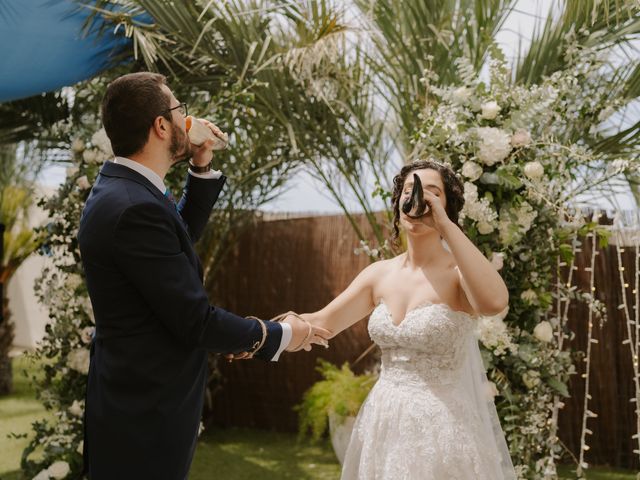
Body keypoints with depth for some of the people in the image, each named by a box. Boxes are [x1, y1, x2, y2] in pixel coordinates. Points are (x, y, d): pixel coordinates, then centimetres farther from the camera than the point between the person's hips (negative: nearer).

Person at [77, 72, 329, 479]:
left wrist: (202, 168, 9)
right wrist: (280, 336, -8)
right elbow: (195, 320, -23)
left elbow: (182, 235, 23)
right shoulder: (135, 208, -25)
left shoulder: (120, 188, 5)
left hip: (140, 397, 10)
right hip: (146, 415, -10)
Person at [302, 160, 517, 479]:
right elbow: (323, 323, 4)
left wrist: (445, 225, -28)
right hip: (383, 422, 5)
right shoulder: (380, 274, 5)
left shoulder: (460, 272, -11)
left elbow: (496, 302, -33)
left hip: (441, 424, -5)